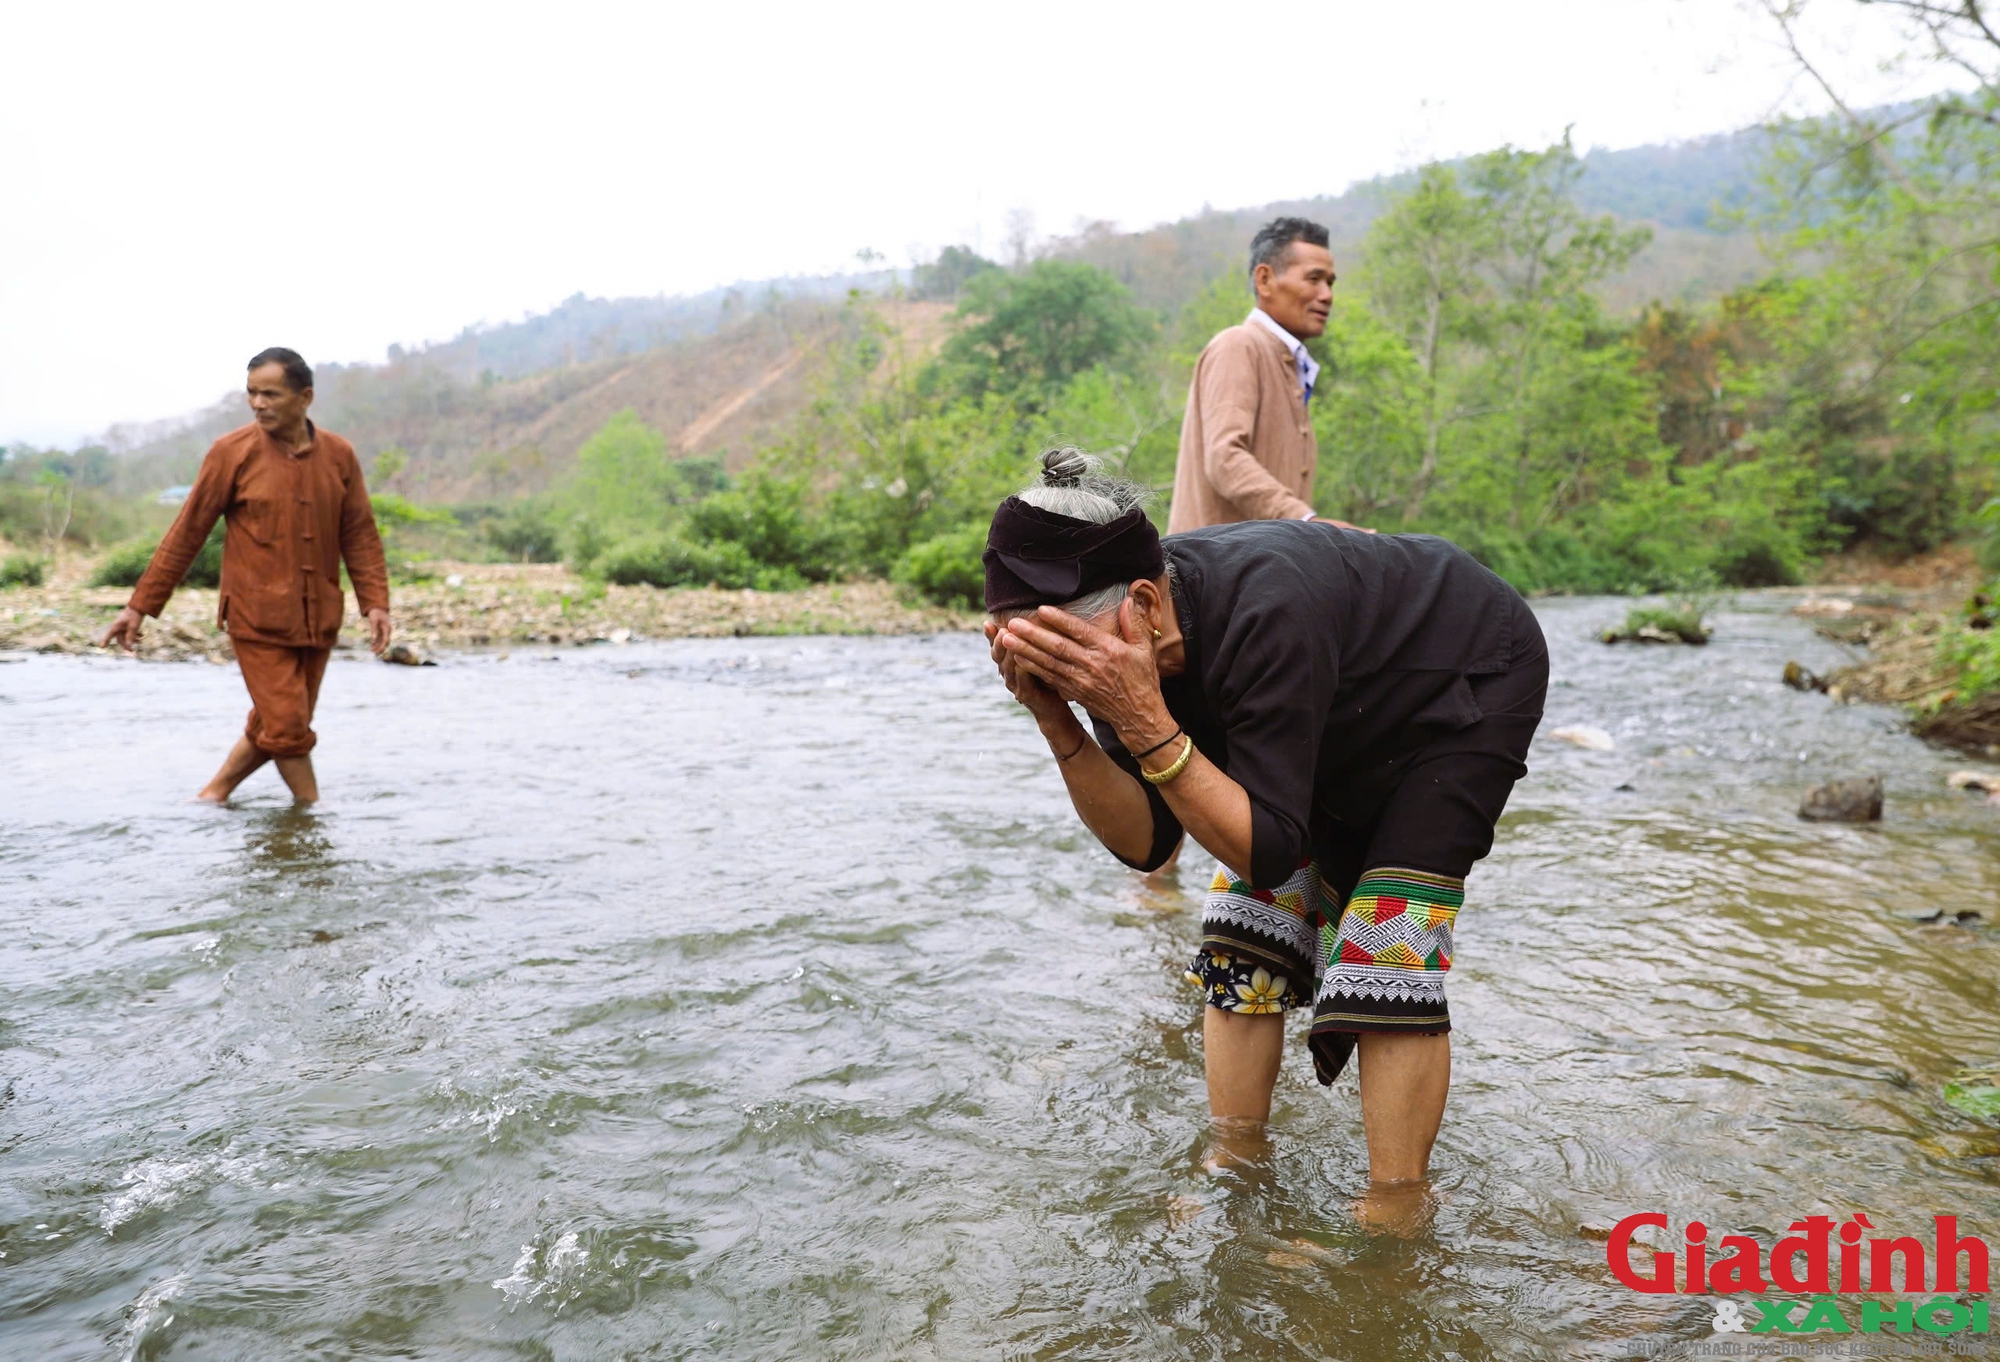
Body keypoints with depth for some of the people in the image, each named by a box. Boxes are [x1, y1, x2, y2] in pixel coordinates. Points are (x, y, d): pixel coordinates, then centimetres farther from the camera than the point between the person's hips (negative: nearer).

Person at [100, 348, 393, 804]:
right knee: (287, 729, -6)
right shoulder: (232, 452, -6)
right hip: (257, 617, -4)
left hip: (318, 620, 4)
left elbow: (360, 535, 7)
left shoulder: (338, 455, 2)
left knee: (272, 728, 13)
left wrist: (375, 602, -3)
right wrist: (140, 606, -2)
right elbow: (186, 533, -3)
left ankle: (213, 794, 33)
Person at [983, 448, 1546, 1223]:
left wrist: (1146, 726, -48)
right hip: (1354, 716, 7)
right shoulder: (1115, 643, -21)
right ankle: (1234, 1168, 11)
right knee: (1246, 934, -2)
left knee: (1387, 946, -18)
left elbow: (1271, 853, -39)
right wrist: (1058, 725, -32)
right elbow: (1145, 844, -17)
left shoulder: (1264, 615, -43)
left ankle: (1393, 1222, -6)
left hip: (1472, 678, -7)